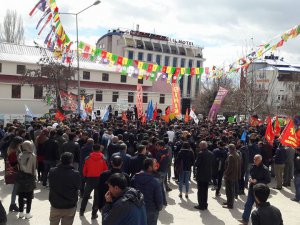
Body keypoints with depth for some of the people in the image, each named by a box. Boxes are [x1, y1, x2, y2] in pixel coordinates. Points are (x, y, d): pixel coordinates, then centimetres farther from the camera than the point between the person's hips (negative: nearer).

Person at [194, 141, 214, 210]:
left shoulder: (200, 154, -18)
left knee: (200, 191, 3)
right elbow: (212, 163, 8)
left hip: (201, 175, -6)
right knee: (205, 190, 16)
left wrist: (196, 163, 2)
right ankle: (205, 205, 24)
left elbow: (196, 164, -18)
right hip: (208, 175, 6)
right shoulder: (211, 154, 2)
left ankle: (201, 205, 8)